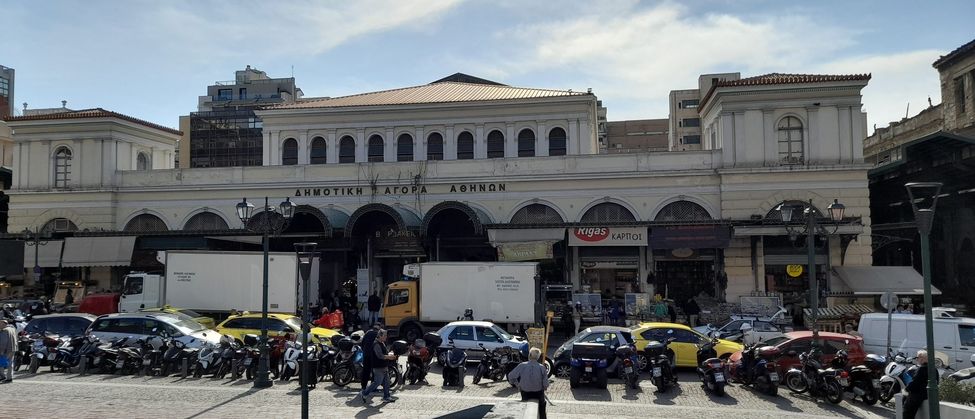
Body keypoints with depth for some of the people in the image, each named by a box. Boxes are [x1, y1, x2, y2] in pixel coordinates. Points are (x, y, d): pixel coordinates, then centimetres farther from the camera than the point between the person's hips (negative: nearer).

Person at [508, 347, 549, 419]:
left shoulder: (522, 365, -16)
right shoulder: (541, 367, -16)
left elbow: (511, 376, -12)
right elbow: (545, 384, -15)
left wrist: (517, 385, 2)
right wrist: (542, 388, 6)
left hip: (525, 394, 0)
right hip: (538, 394, 0)